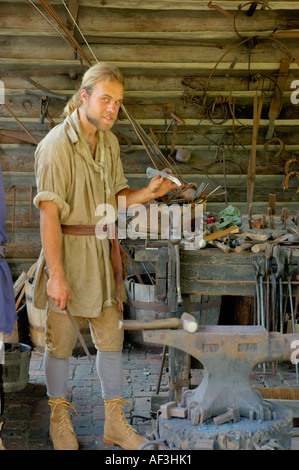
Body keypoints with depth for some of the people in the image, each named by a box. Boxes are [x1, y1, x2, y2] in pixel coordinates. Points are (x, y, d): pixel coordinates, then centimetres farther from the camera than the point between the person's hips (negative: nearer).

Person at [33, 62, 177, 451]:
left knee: (111, 337, 10)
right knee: (61, 340, 8)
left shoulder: (109, 142, 8)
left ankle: (115, 423, 24)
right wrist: (56, 274, -21)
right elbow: (49, 213, -19)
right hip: (68, 249, -6)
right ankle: (59, 418, 29)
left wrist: (148, 192, -6)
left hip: (103, 250, 7)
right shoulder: (57, 144, -15)